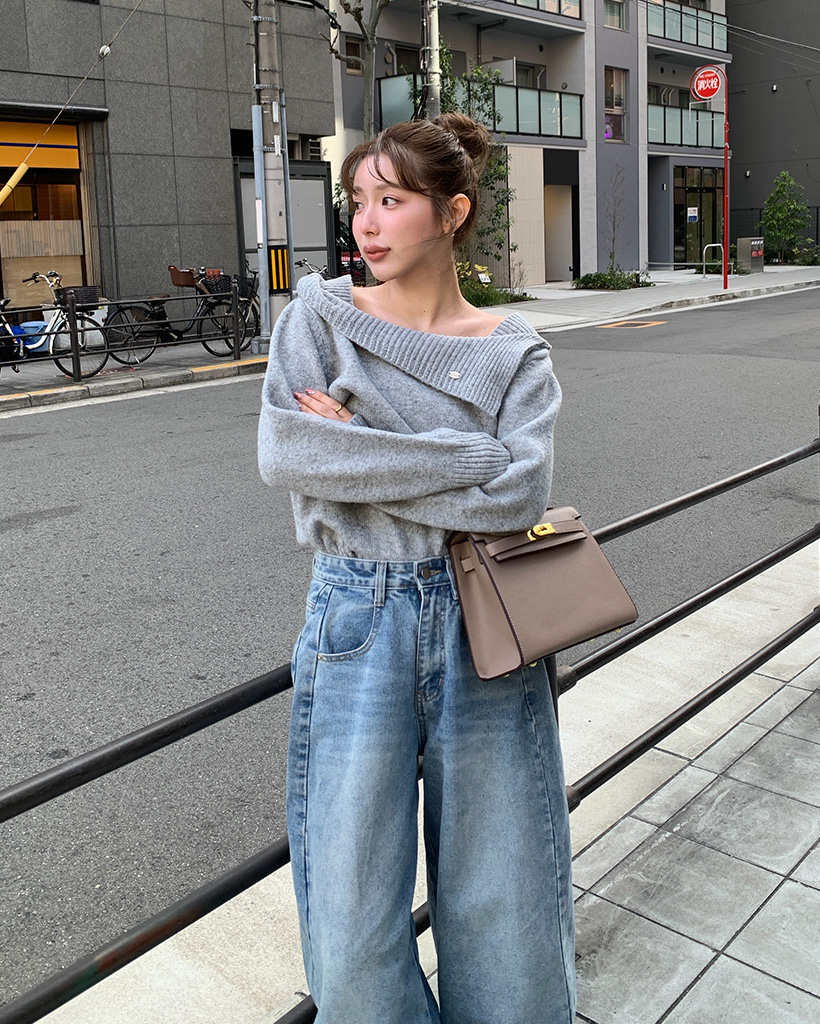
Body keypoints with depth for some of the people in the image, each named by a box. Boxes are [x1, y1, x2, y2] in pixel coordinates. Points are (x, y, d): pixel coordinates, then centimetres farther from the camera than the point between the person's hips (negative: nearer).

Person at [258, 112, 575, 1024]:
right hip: (358, 621, 0)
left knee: (500, 895, 12)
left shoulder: (513, 353, 3)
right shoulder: (320, 317, 1)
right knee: (353, 909, 7)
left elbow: (520, 494, -14)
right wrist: (470, 457, -15)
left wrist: (355, 450, -14)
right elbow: (284, 454, -16)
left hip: (483, 620, 1)